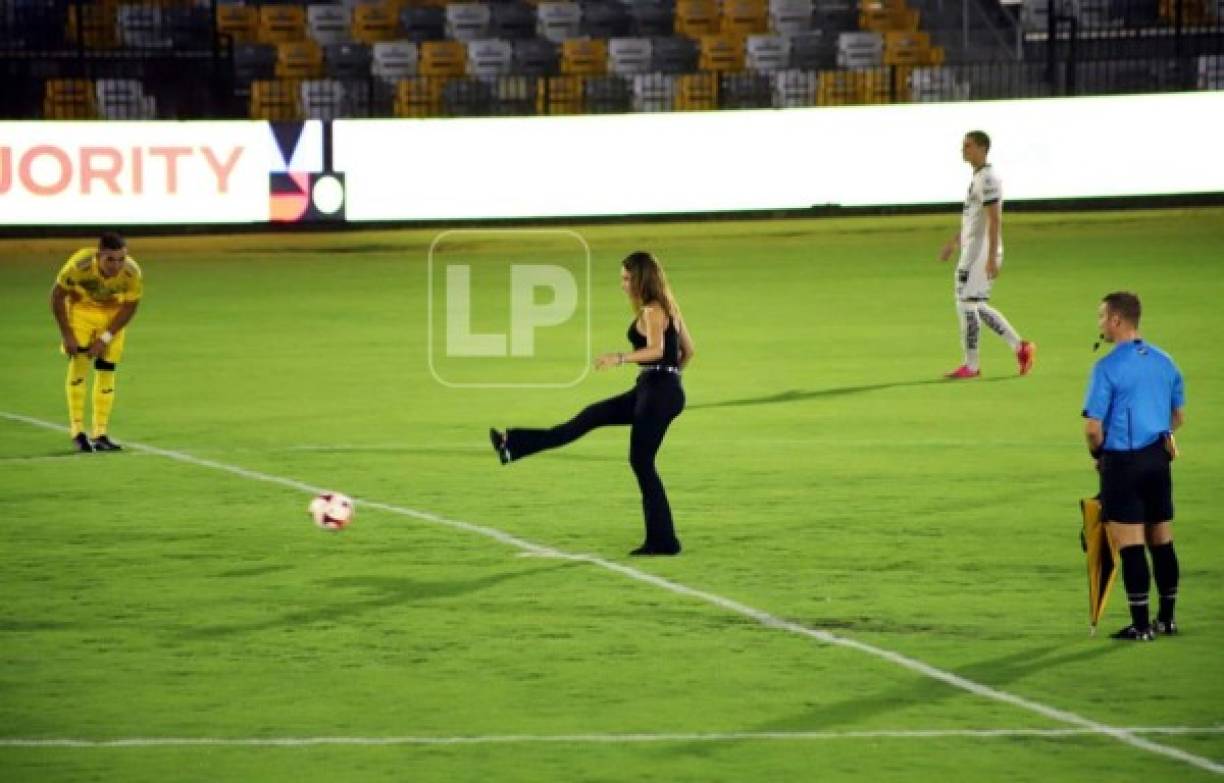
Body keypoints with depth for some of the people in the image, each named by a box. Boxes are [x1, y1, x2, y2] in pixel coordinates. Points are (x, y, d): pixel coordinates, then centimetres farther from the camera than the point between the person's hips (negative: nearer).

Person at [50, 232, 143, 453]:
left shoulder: (132, 274, -29)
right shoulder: (79, 265, -35)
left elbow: (129, 307, -12)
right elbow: (57, 296, -18)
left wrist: (106, 338, -16)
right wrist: (66, 334, -17)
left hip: (112, 314, 2)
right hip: (81, 308, -2)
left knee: (106, 370, -1)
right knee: (79, 361, -16)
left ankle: (100, 435, 7)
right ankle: (77, 431, -11)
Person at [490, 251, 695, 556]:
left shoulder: (651, 311, -14)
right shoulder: (668, 307, 14)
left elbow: (656, 349, -29)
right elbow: (688, 349, 18)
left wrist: (619, 358, -37)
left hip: (657, 393, -10)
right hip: (650, 391, 10)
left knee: (641, 462, -5)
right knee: (589, 418, 13)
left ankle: (663, 540, -3)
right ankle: (513, 446, 18)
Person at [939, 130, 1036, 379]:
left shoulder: (987, 178, -16)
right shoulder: (979, 177, 16)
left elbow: (994, 220, -22)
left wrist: (992, 258, -26)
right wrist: (953, 243, 28)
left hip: (981, 253, -10)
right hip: (972, 249, 10)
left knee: (967, 304, -5)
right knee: (977, 306, 13)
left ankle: (971, 365, 1)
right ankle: (1020, 347, 14)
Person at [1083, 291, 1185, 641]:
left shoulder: (1108, 367, -14)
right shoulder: (1164, 362, 6)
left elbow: (1093, 427, -15)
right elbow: (1178, 417, 14)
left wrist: (1098, 454, 2)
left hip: (1122, 461, -6)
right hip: (1158, 458, 6)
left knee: (1130, 546, -2)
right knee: (1162, 542, 14)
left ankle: (1141, 625, -1)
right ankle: (1167, 619, 20)